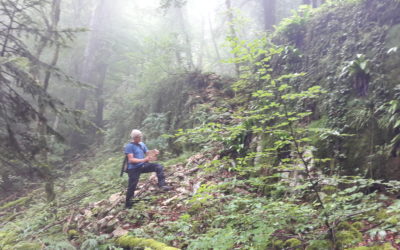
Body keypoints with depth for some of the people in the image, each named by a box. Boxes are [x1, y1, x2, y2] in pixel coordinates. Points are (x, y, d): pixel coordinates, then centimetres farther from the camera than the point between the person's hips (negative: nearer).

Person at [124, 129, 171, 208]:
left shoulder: (142, 144, 9)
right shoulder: (129, 146, -11)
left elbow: (148, 153, 11)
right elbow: (131, 160, -19)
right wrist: (144, 159, -29)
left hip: (143, 165, 6)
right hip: (134, 168, -5)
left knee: (159, 167, -12)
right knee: (132, 187, 2)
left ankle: (162, 185, -18)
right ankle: (128, 205, 19)